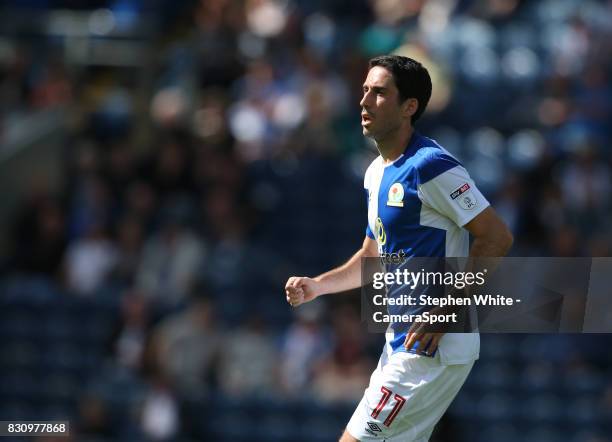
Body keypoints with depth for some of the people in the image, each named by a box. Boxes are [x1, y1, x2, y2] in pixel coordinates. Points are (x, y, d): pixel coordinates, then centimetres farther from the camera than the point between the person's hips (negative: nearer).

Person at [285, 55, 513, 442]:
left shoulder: (431, 167, -16)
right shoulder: (376, 173, 13)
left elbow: (497, 238, -17)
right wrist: (317, 286, 9)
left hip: (436, 348, -9)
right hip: (401, 341, 9)